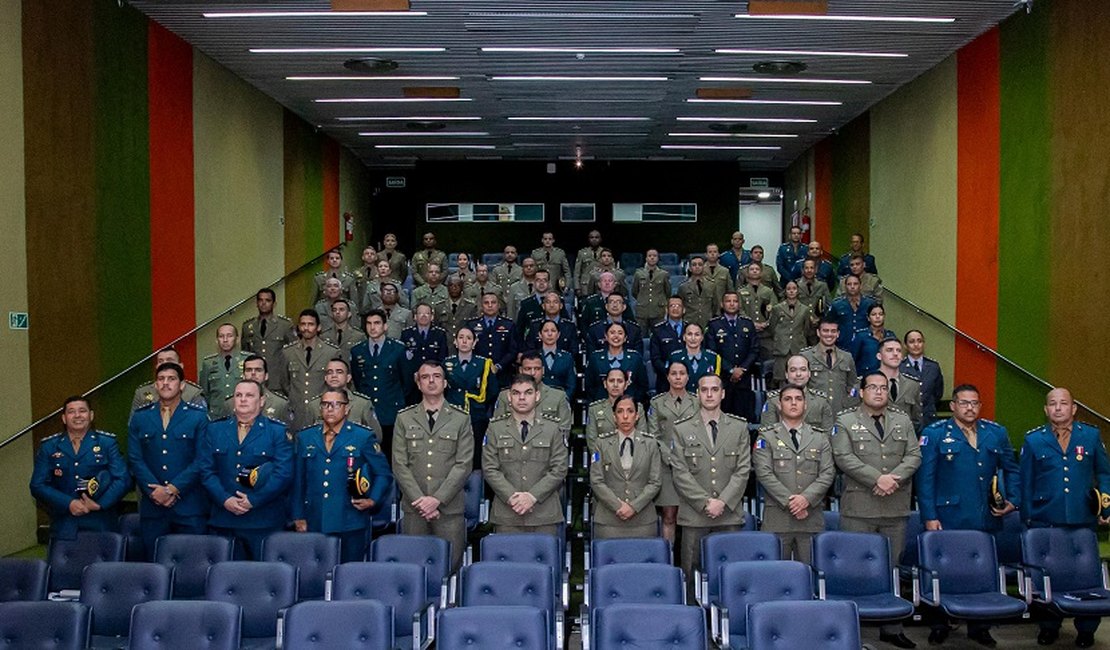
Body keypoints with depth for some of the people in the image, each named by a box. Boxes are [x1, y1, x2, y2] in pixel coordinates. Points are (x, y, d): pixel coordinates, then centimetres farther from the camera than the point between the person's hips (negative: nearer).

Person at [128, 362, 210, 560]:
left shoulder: (198, 417, 3)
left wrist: (173, 489, -12)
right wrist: (154, 491, -10)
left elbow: (201, 460, -4)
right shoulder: (139, 418, 11)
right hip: (152, 505, 2)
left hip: (189, 506, -2)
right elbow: (135, 460, 3)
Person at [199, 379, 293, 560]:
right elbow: (205, 469, 5)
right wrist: (225, 499, -8)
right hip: (224, 522, 2)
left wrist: (253, 500, -13)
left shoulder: (277, 431, 3)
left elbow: (284, 473, -7)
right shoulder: (215, 429, 12)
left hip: (264, 523, -2)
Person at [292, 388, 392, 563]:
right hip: (314, 524, 3)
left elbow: (384, 474, 6)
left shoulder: (364, 437, 3)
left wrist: (373, 501, -7)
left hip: (350, 524, -2)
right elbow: (298, 481, 13)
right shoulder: (305, 438, 12)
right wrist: (298, 516, 8)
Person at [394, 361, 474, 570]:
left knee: (450, 564, -2)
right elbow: (399, 464, 3)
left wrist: (437, 499, -11)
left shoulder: (461, 419, 5)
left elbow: (463, 464, -2)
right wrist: (419, 499, -8)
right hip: (414, 507, 1)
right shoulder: (404, 418, 9)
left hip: (450, 507, -1)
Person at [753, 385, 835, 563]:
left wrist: (806, 498, -11)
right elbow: (764, 473, -4)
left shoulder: (820, 437, 14)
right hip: (777, 517, -2)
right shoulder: (767, 436, 6)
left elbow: (828, 473, 4)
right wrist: (788, 502, -12)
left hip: (812, 517, 2)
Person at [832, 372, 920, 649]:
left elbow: (914, 455, 5)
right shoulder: (845, 421, 2)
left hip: (896, 509, 4)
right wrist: (877, 479, -17)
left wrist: (894, 478, -12)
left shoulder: (903, 421, 14)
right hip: (859, 508, -4)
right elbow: (844, 457, -10)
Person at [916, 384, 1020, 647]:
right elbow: (924, 477, -4)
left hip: (986, 520, 3)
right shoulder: (934, 434, -1)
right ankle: (939, 626, 17)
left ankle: (979, 627, 23)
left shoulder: (997, 433, 11)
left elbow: (1011, 469, 19)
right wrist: (929, 516, -9)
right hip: (947, 520, -3)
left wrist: (1013, 501, 5)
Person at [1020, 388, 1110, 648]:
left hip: (1083, 521, 0)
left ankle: (1086, 629, 21)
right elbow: (1026, 482, 7)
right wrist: (1027, 518, 5)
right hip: (1045, 522, 0)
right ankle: (1049, 626, 21)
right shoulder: (1033, 440, 3)